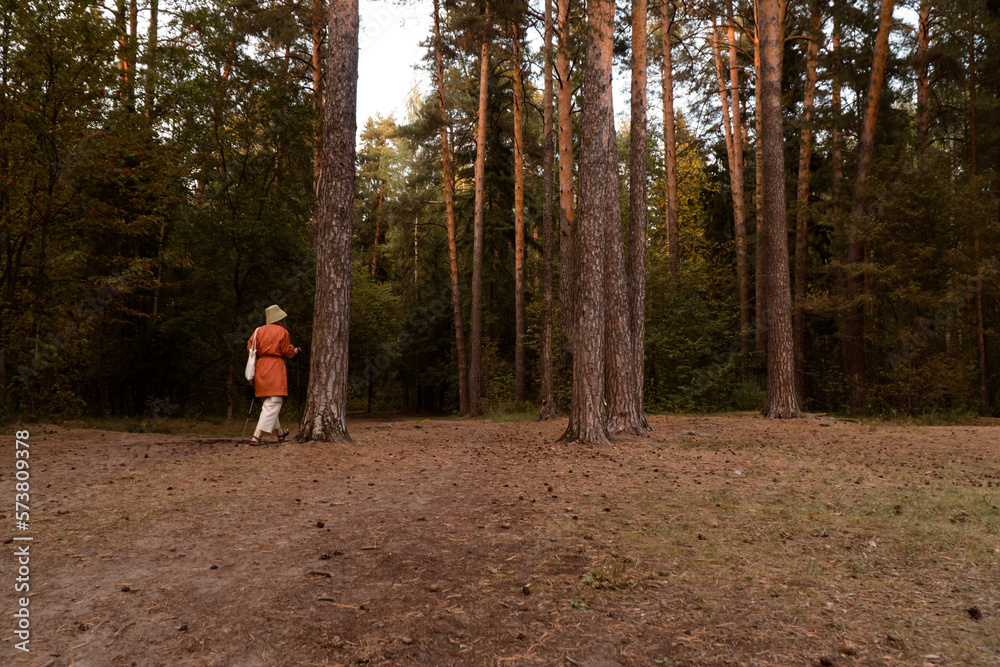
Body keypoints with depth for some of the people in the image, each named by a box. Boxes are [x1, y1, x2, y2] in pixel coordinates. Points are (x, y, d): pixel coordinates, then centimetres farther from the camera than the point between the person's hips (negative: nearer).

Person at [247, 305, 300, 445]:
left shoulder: (259, 330, 10)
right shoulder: (282, 331, -2)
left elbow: (250, 349, 5)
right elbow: (288, 354, -1)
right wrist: (297, 350, 20)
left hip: (260, 367, 7)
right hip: (275, 368, -7)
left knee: (267, 403, 16)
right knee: (273, 403, -7)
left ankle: (280, 433, 32)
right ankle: (257, 436, -18)